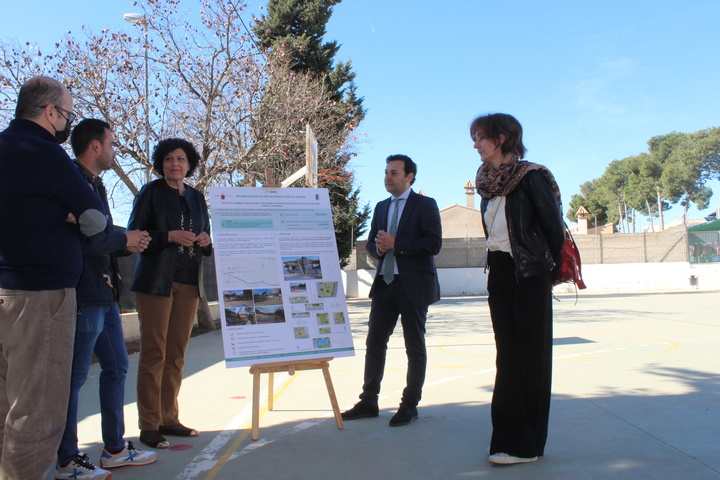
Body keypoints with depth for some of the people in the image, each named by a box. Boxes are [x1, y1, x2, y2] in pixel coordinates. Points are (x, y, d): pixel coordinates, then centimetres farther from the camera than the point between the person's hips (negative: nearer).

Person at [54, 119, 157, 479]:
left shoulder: (94, 184, 18)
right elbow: (83, 238, -25)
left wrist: (126, 243, 2)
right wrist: (124, 240, -10)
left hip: (104, 293, 11)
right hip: (84, 295, -11)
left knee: (116, 367, 16)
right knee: (75, 376, 1)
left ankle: (115, 449, 28)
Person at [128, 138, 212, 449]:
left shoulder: (197, 197, 18)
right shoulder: (150, 193, 3)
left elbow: (206, 238, 22)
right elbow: (133, 234, -4)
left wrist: (206, 241, -1)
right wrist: (170, 236, -16)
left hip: (189, 283, 5)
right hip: (156, 281, -5)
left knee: (177, 354, 7)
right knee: (154, 353, -5)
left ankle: (169, 418, 16)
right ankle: (149, 426, 1)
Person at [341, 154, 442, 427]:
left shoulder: (425, 205, -3)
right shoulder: (381, 207, 16)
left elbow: (434, 244, -14)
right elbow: (371, 244, 18)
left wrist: (396, 244, -18)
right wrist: (378, 248, -6)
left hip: (414, 284, -6)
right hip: (384, 282, 6)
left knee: (414, 347, 4)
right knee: (374, 343, 7)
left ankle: (410, 405, 15)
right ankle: (369, 402, 17)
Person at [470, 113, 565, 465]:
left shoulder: (530, 176, -11)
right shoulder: (488, 182, 9)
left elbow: (555, 228, -9)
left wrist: (548, 272, -1)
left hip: (529, 276, -7)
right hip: (499, 274, 7)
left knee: (531, 356, 2)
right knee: (507, 355, 10)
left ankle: (526, 444, 11)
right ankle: (509, 435, 20)